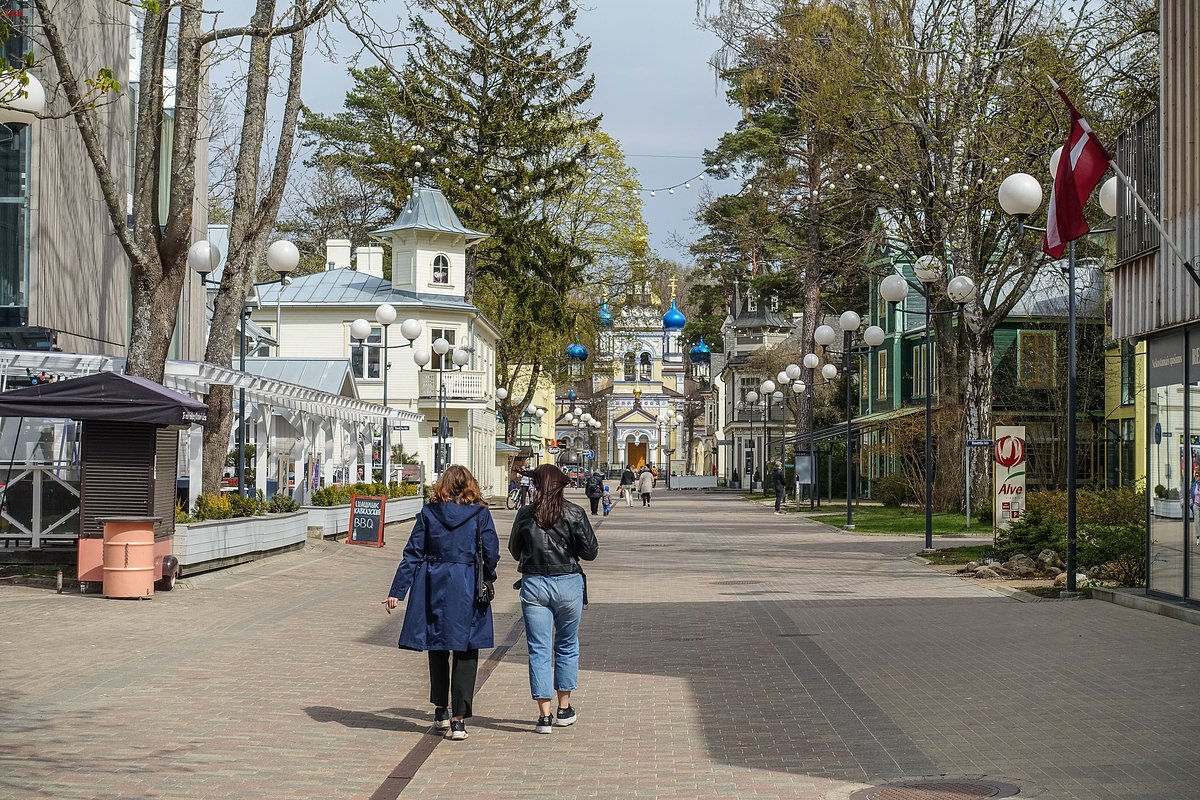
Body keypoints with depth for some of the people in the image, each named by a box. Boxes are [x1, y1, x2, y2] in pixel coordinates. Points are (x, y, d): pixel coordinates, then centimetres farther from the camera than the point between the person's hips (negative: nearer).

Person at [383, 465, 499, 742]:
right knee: (466, 653, 4)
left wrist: (397, 592, 2)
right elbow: (492, 554, -3)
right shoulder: (480, 513, -3)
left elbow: (412, 555, 0)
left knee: (437, 649, 18)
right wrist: (486, 581, 16)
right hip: (467, 590, -2)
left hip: (432, 587, 2)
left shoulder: (428, 513, 1)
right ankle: (458, 719, -3)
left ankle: (440, 710, 27)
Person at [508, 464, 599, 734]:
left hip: (534, 584, 0)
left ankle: (544, 715, -1)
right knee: (567, 646, 16)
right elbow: (590, 552, -5)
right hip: (568, 584, 0)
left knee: (539, 650, 3)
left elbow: (514, 550, 10)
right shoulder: (574, 514, -6)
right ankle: (564, 709, 23)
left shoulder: (525, 514, -3)